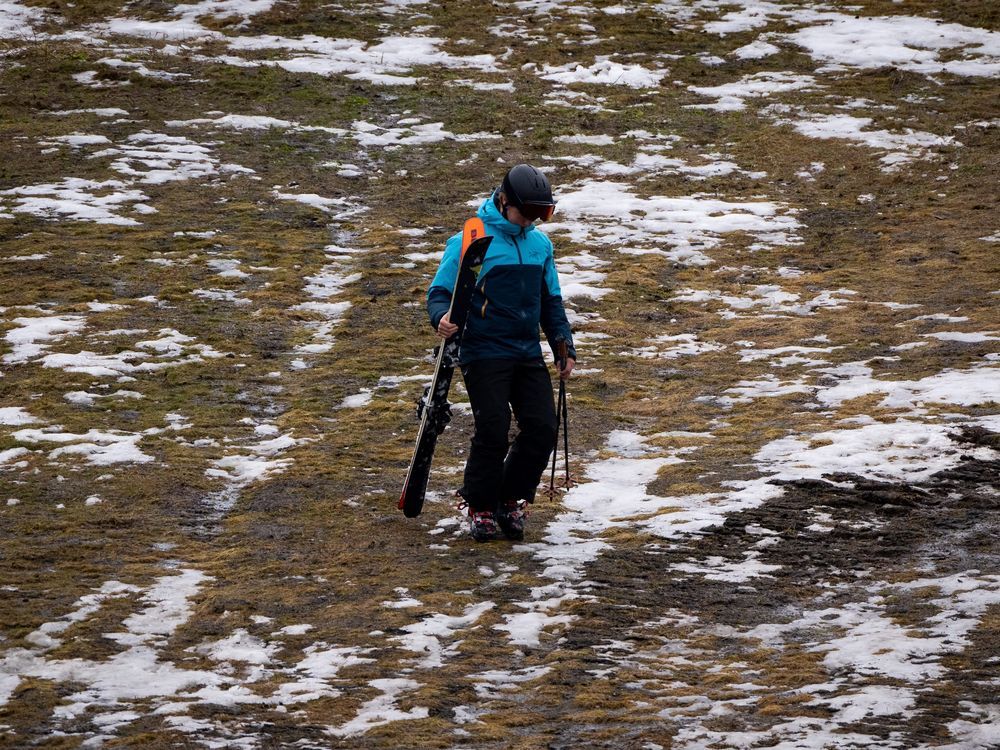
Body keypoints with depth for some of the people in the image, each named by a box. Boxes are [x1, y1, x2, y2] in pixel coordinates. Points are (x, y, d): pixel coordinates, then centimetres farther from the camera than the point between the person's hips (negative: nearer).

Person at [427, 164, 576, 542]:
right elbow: (440, 291, -4)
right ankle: (480, 508, 5)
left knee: (542, 427, -5)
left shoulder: (540, 243, 14)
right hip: (484, 352, -6)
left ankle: (511, 500, 14)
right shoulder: (469, 241, -5)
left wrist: (564, 346, 16)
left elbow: (550, 300, 24)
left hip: (528, 354, 6)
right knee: (493, 429, -14)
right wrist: (442, 317, -26)